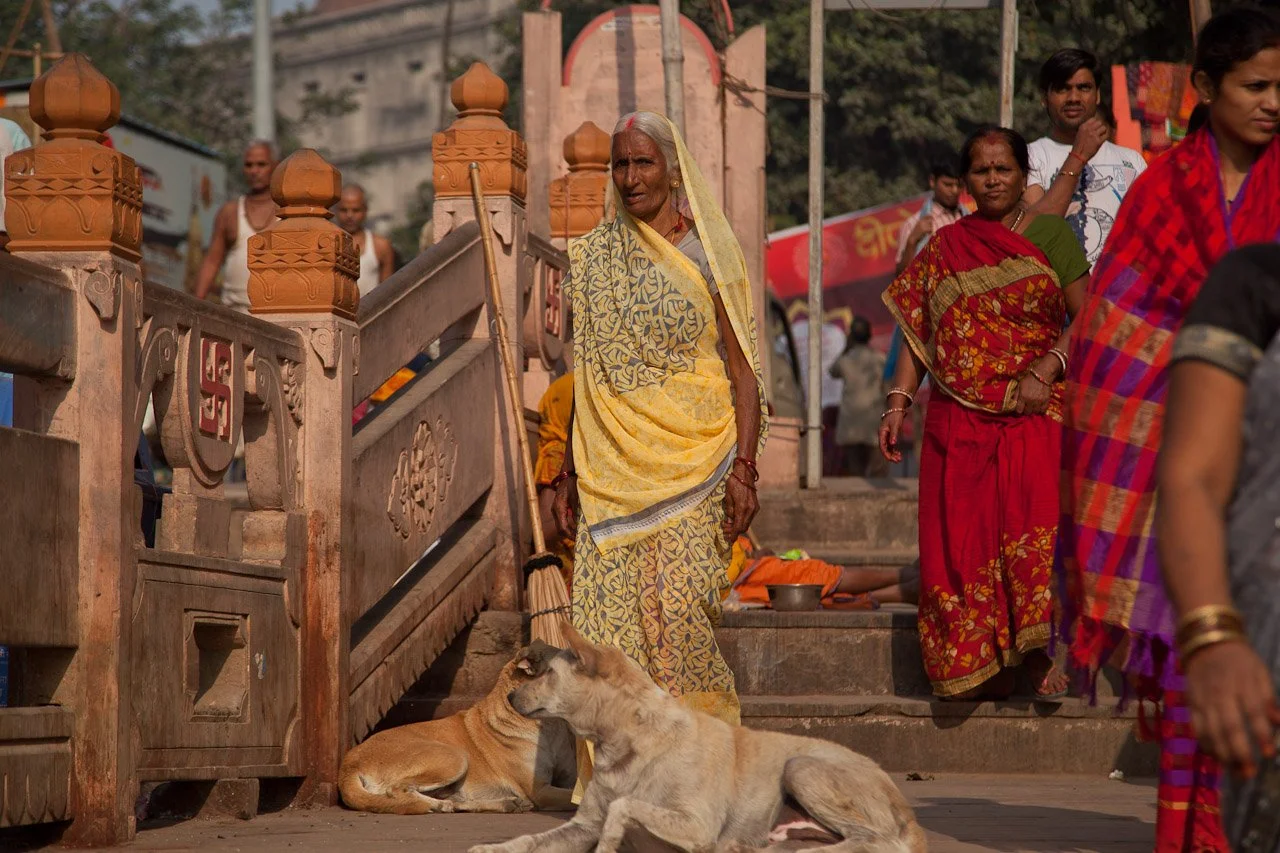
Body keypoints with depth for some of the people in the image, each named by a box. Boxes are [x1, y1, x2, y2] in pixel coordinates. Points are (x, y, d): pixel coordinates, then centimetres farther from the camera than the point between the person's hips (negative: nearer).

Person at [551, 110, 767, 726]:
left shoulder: (706, 254, 1)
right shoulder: (593, 257, 11)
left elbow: (743, 372, -1)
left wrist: (743, 469, -10)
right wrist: (568, 474, 12)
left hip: (691, 461, -3)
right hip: (611, 466, 3)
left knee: (678, 606, -13)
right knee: (609, 612, -5)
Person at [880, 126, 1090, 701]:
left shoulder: (1051, 236, 5)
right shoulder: (944, 248, 14)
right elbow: (918, 331, 13)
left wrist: (1047, 370, -15)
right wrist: (897, 404, 2)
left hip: (1035, 414, -3)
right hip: (959, 417, 3)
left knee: (1035, 526, -15)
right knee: (961, 533, -2)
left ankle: (1040, 654, -13)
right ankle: (980, 665, 3)